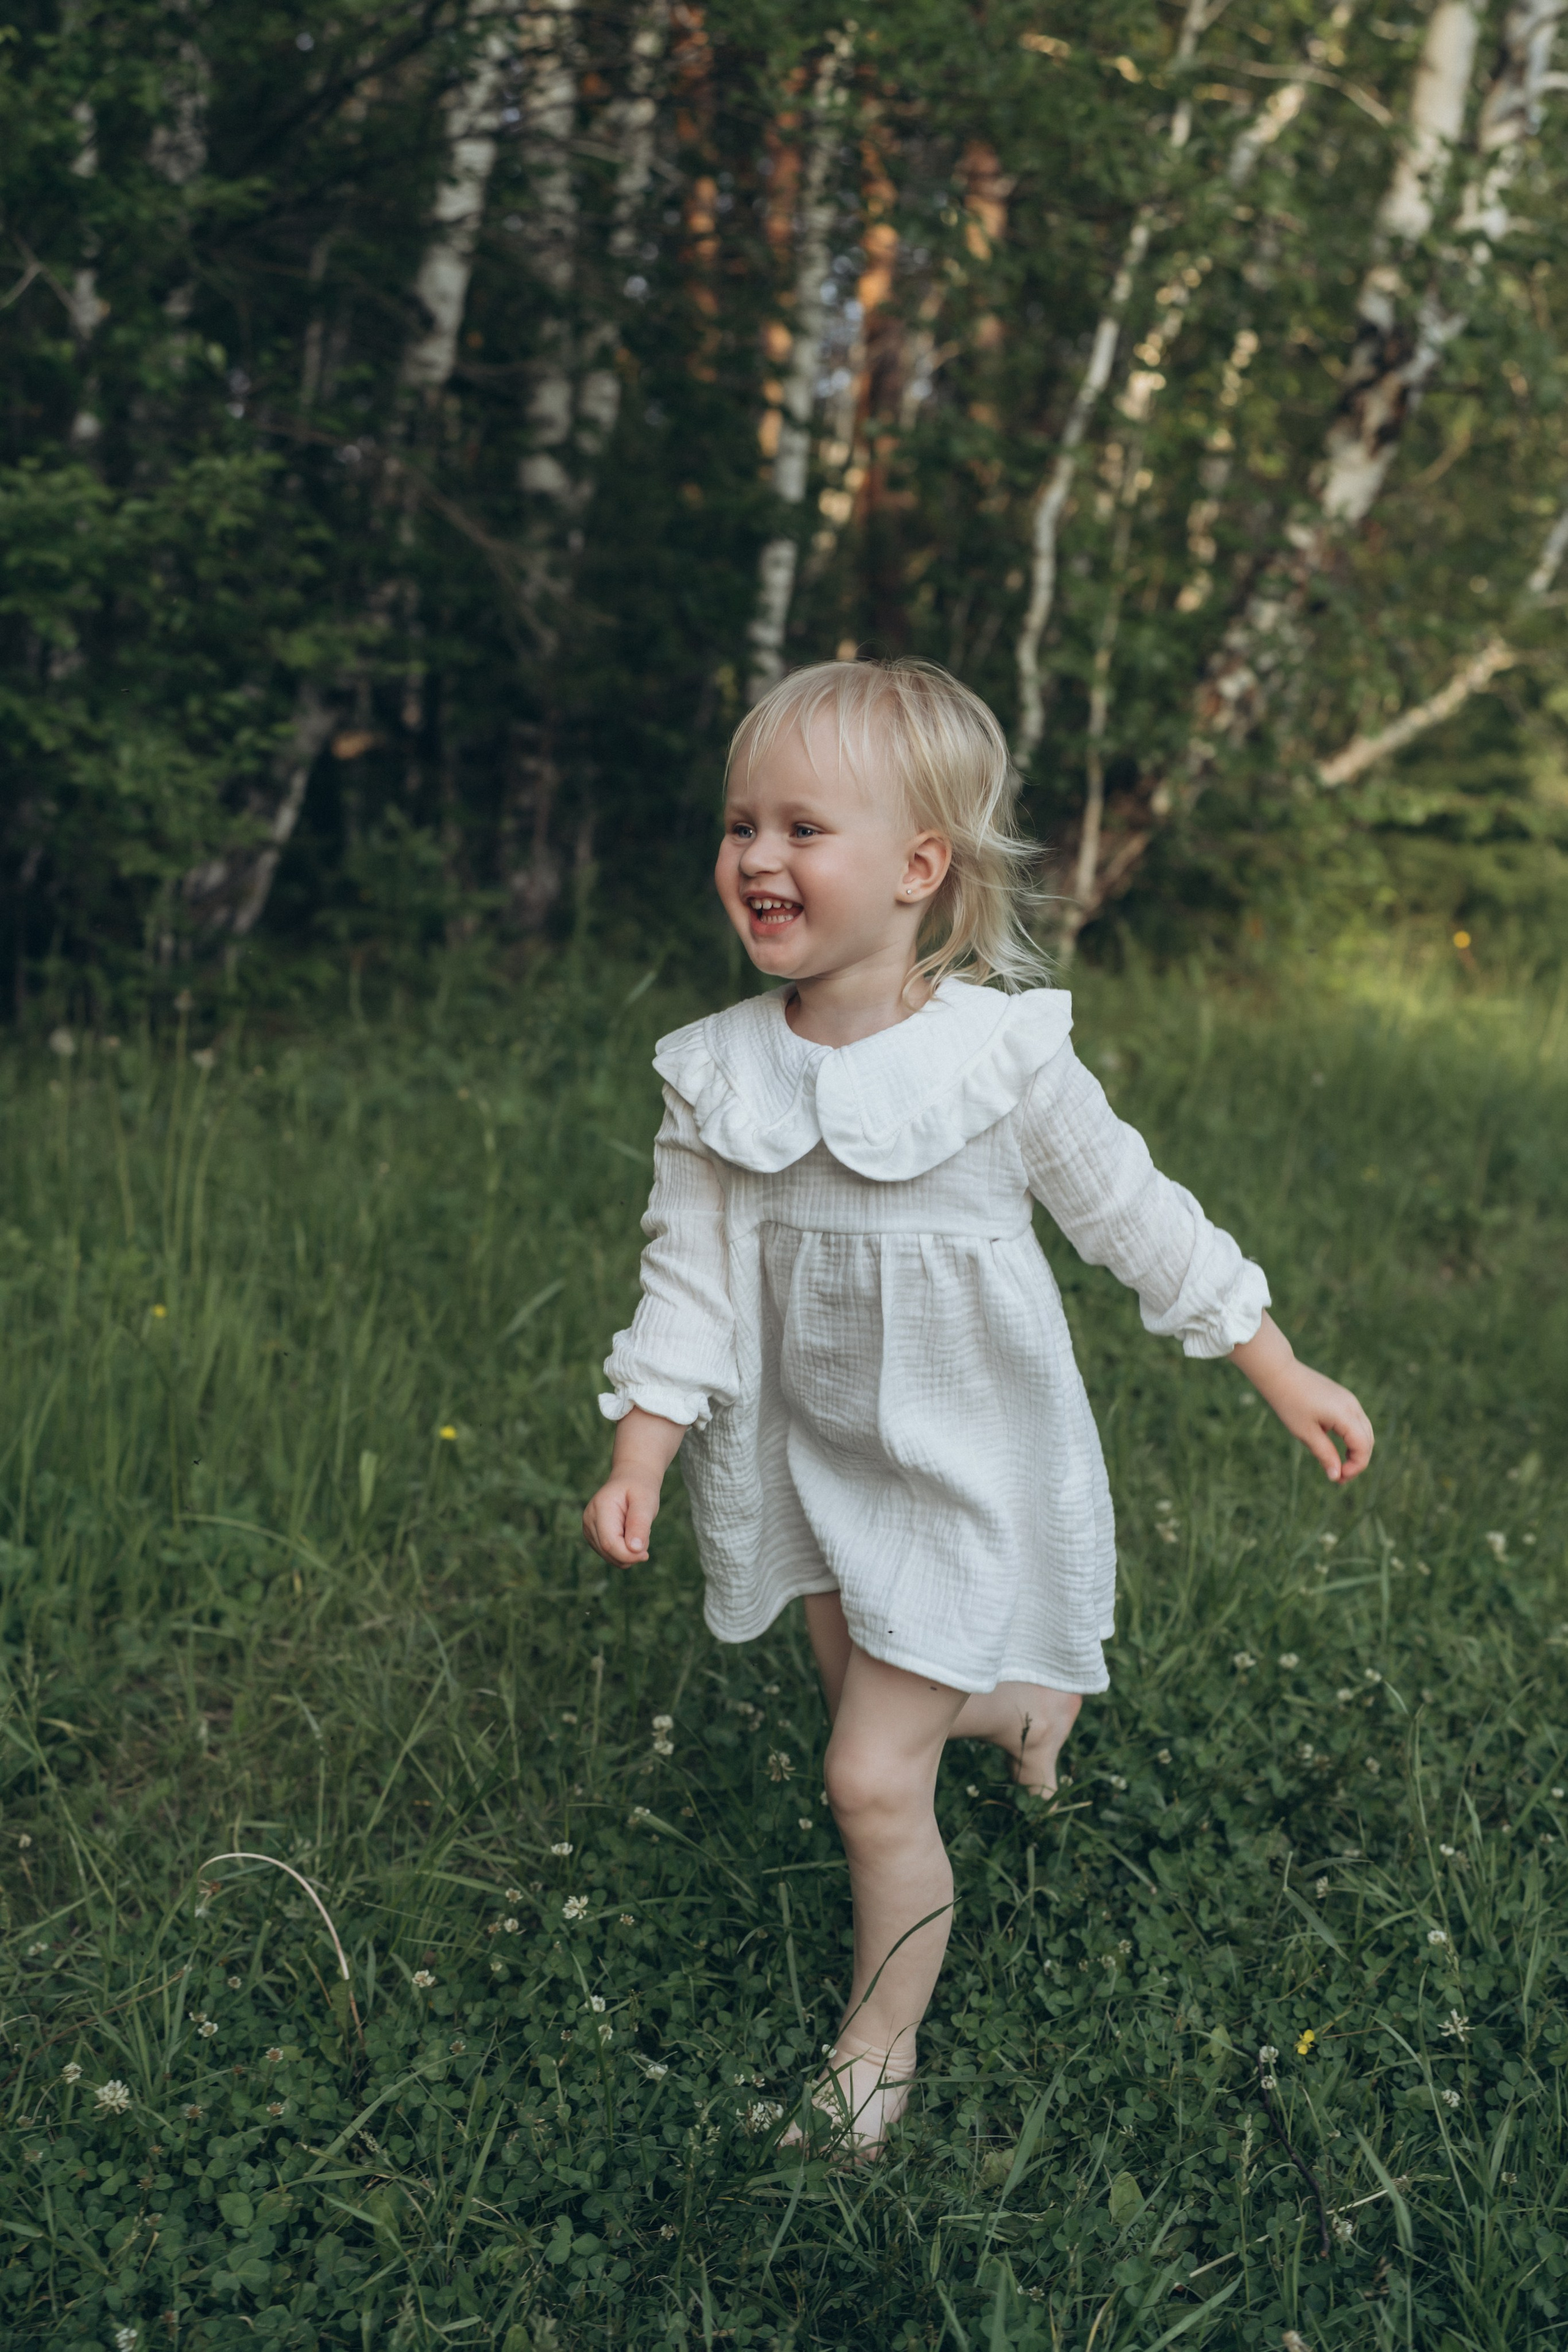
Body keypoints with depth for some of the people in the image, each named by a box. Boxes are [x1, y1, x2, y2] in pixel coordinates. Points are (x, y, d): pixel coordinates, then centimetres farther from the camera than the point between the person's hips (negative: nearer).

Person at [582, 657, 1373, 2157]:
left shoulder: (1003, 1057, -20)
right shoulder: (714, 1075, -11)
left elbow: (1141, 1224, -8)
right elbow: (691, 1285, -5)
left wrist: (1288, 1380, -4)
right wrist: (637, 1467, -12)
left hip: (962, 1480, -4)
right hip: (809, 1461, 5)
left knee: (872, 1780, -5)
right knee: (877, 1702, 23)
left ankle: (879, 2046, 21)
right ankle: (1020, 1705, 58)